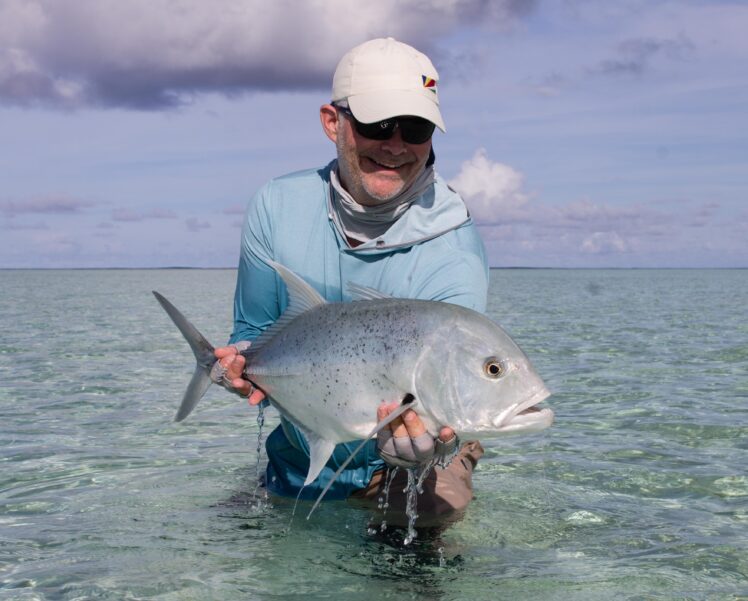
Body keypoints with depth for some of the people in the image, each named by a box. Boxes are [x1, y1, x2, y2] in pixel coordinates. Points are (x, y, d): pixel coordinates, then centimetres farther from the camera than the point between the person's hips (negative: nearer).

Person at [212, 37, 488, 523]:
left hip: (408, 467, -4)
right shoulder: (277, 208, -10)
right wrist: (243, 361, -23)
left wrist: (424, 445, -55)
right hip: (295, 464, 4)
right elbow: (253, 333, 2)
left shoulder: (454, 255, -23)